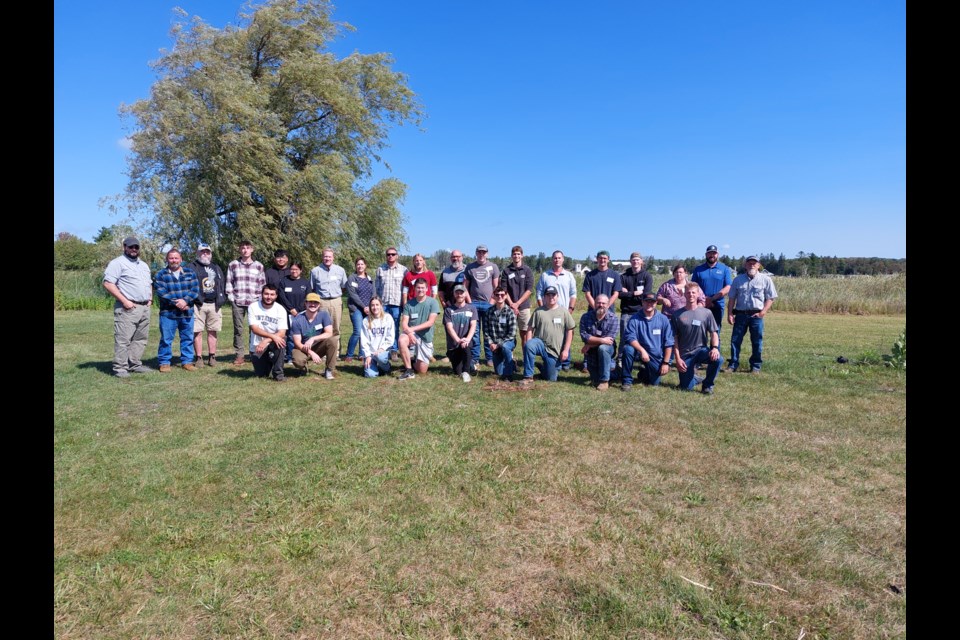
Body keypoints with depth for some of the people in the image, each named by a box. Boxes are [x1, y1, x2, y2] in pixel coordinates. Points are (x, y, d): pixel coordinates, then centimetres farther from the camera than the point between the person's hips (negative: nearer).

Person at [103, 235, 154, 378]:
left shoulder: (144, 265, 21)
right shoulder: (118, 263, -4)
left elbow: (149, 284, 31)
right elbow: (108, 283, -12)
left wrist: (150, 298, 14)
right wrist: (124, 300, -17)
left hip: (145, 308, 8)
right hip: (128, 308, -7)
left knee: (141, 338, 9)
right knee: (123, 339, -7)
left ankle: (135, 364, 16)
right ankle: (120, 367, -2)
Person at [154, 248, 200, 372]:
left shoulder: (190, 273, 10)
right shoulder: (160, 275, 4)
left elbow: (195, 289, 0)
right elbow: (161, 292, -8)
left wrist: (185, 301, -15)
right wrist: (176, 303, -17)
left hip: (187, 312, 2)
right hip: (168, 313, -2)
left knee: (188, 338, 7)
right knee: (166, 339, 1)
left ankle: (187, 361, 16)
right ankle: (164, 363, 10)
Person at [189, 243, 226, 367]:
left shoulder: (216, 267, 20)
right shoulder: (192, 267, 5)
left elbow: (223, 284, 19)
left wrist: (222, 298, 7)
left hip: (214, 304, 4)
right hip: (198, 304, -4)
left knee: (213, 331, 6)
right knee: (197, 332, -3)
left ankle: (212, 357, 13)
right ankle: (198, 358, 3)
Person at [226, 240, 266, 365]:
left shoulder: (259, 266, 9)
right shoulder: (233, 265, 7)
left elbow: (262, 284, 9)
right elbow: (229, 283, 7)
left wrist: (260, 299, 1)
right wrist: (231, 298, -1)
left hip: (254, 302, 0)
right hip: (237, 302, 0)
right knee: (238, 329, 3)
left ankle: (255, 353, 8)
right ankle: (239, 355, 8)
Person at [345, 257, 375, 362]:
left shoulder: (369, 279, 17)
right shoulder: (352, 278, 2)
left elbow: (373, 294, 13)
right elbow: (352, 294, -7)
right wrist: (363, 306, -12)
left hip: (368, 309, 5)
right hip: (356, 308, -5)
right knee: (358, 332, -15)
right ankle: (349, 355, -3)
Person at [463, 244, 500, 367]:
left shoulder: (493, 267, 6)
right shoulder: (470, 267, 8)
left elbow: (496, 286, 4)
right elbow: (465, 286, 7)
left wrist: (492, 302, -4)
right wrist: (469, 302, -2)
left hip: (488, 303, -1)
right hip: (473, 303, 1)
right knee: (474, 332, 2)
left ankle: (490, 358, 9)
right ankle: (475, 358, 9)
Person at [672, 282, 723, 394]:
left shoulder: (706, 313, 2)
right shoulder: (678, 315, 1)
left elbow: (714, 332, 1)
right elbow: (675, 338, 2)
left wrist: (715, 347, -19)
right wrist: (678, 358, -5)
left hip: (701, 350, 0)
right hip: (685, 354, 0)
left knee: (718, 359, -32)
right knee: (686, 387, -6)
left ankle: (707, 384, -4)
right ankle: (695, 378, 33)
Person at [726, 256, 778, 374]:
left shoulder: (766, 279, 1)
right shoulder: (738, 279, 8)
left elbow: (770, 298, 1)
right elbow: (732, 298, 8)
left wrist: (763, 312, -10)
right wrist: (729, 313, 1)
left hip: (756, 315, -2)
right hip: (740, 314, 2)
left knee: (757, 342, 5)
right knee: (735, 340, 2)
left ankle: (755, 366, 15)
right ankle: (733, 364, 10)